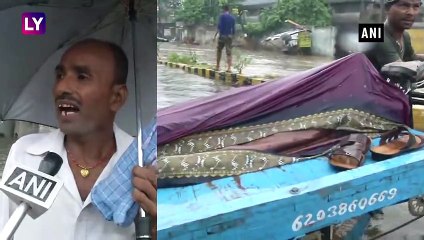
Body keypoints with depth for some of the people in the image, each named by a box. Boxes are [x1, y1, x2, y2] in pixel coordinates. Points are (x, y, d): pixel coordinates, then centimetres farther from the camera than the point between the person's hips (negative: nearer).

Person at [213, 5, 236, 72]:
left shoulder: (222, 16, -3)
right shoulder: (233, 18, 9)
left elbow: (219, 26, -12)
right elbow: (233, 29, 12)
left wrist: (215, 35, -11)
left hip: (222, 36, -2)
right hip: (229, 36, 3)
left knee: (219, 51, 13)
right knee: (228, 52, -1)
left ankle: (217, 67, 16)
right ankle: (229, 68, -13)